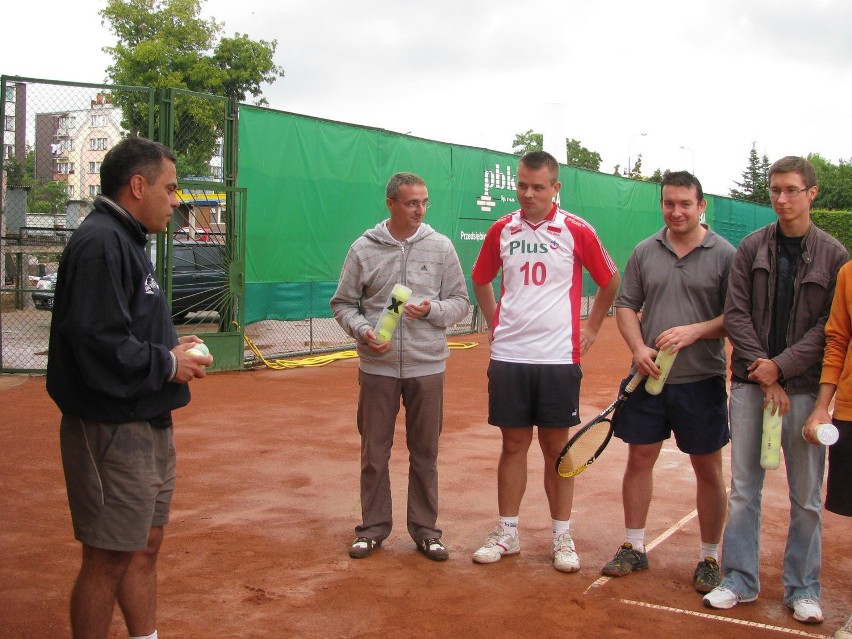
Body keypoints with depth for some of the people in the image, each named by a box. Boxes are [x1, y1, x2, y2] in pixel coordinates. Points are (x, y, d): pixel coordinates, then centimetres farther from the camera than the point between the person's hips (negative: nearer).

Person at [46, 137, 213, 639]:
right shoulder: (99, 243, -18)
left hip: (149, 427, 10)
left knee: (146, 545, 18)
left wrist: (173, 349, 5)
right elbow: (98, 342, -26)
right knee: (109, 557, 0)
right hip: (113, 431, -10)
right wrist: (168, 364, -15)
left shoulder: (126, 240, 15)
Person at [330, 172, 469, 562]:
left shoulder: (441, 247, 3)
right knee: (374, 452, 7)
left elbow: (460, 302, 6)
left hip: (427, 367, 1)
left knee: (425, 452, 8)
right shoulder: (364, 249, 1)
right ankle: (373, 528, 22)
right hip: (377, 368, 0)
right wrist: (363, 330, -13)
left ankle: (425, 529, 21)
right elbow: (343, 304, 6)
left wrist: (432, 310, -13)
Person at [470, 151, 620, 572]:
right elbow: (481, 280, 20)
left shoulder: (577, 231, -3)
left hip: (558, 357, -2)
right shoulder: (501, 230, 5)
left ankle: (562, 537, 17)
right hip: (508, 355, 2)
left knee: (556, 446, 5)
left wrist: (592, 326, 7)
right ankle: (507, 533, 19)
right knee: (513, 444, 8)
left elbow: (610, 281, 9)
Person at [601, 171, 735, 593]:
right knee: (639, 459, 10)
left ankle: (710, 558, 21)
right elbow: (626, 306, 8)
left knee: (708, 469, 6)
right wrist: (638, 348, -8)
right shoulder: (644, 252, 6)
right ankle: (634, 548, 25)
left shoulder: (724, 254, -4)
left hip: (702, 381, -3)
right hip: (649, 377, 3)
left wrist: (696, 330, -21)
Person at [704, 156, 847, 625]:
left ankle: (802, 589, 19)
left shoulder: (833, 255, 1)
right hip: (750, 383, 1)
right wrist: (762, 372, -9)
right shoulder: (751, 247, 5)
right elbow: (734, 313, 0)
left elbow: (829, 326, -4)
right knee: (743, 490, 7)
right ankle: (740, 580, 18)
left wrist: (781, 366, -13)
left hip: (804, 387, -1)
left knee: (807, 497, 6)